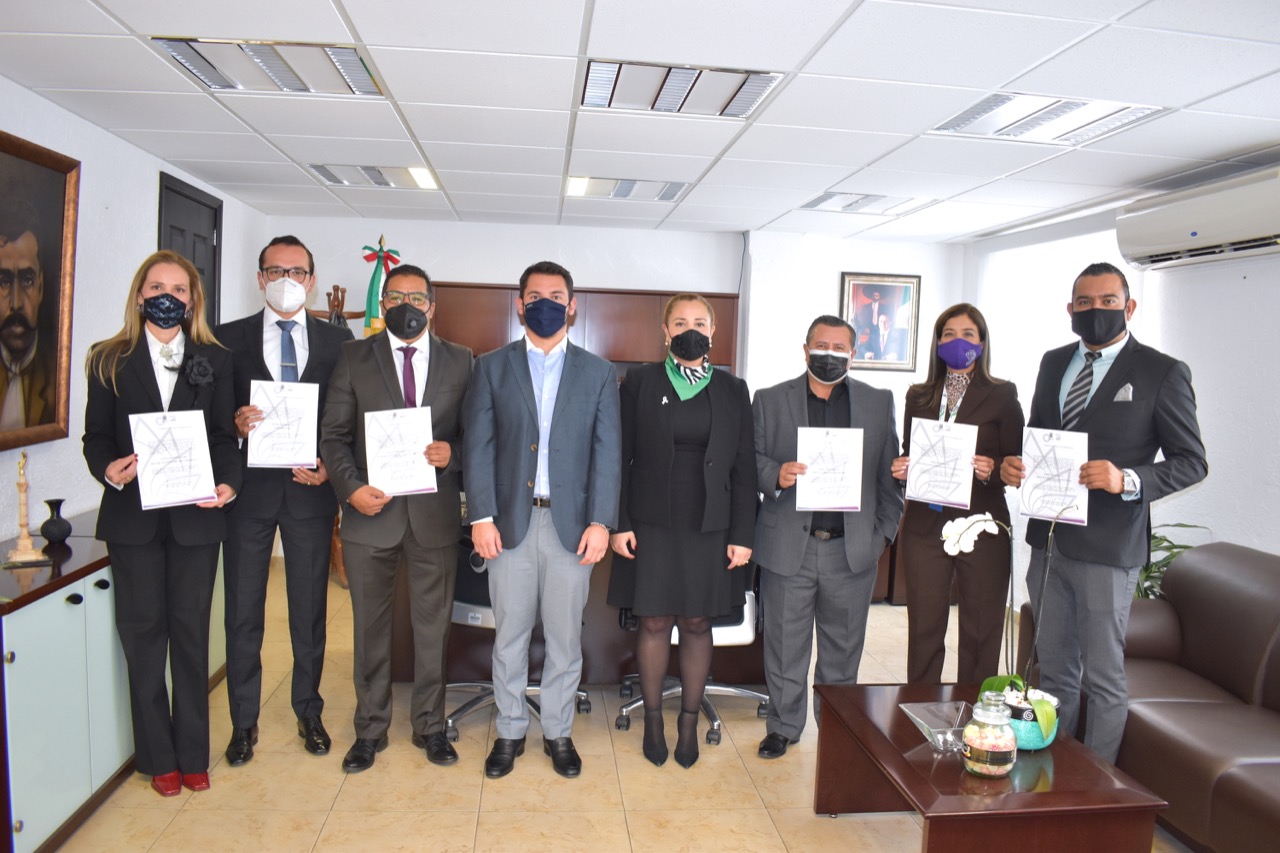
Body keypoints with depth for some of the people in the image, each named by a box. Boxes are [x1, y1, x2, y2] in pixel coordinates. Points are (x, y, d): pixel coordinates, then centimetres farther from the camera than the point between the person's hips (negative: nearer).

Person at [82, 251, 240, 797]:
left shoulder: (215, 361, 6)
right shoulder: (110, 360, 5)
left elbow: (224, 437, 3)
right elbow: (96, 436, 3)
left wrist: (228, 483, -15)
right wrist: (108, 470, -18)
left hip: (195, 515, 0)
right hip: (133, 516, 0)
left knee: (191, 631, 8)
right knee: (143, 632, 7)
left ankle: (193, 753, 21)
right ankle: (158, 757, 21)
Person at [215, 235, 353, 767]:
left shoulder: (337, 340, 5)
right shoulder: (229, 338, 4)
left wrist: (331, 464, -11)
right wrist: (233, 424, -19)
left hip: (311, 488, 0)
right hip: (248, 487, 0)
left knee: (310, 609, 11)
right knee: (242, 611, 8)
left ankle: (308, 713, 28)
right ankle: (244, 722, 24)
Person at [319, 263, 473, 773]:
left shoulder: (460, 361, 6)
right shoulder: (354, 357, 4)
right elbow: (333, 434, 2)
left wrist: (452, 454, -15)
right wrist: (350, 487, -13)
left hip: (434, 514, 0)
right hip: (370, 510, 0)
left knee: (433, 627, 10)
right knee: (371, 627, 12)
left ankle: (429, 726, 28)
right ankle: (370, 729, 28)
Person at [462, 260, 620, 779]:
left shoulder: (598, 373, 6)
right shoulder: (492, 367, 6)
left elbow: (607, 452, 1)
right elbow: (478, 445, 1)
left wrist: (601, 521, -7)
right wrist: (481, 516, -8)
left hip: (572, 522, 0)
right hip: (510, 521, 0)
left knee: (565, 635, 9)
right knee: (510, 634, 10)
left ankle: (558, 732, 27)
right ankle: (510, 730, 28)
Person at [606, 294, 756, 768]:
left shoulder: (732, 390, 5)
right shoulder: (640, 383, 1)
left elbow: (744, 467, 4)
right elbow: (621, 457, 1)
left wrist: (742, 535, -1)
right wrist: (619, 524, -5)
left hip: (709, 528, 1)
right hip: (653, 525, -1)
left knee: (697, 624, 9)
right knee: (654, 622, 6)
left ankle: (690, 722, 24)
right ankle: (653, 719, 24)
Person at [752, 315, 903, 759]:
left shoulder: (878, 403, 8)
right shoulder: (770, 401, 5)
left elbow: (890, 473, 6)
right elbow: (752, 460, 2)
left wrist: (884, 532, 1)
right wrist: (776, 474, -19)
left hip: (852, 550, 1)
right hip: (788, 546, -1)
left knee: (843, 646, 13)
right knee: (785, 643, 8)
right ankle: (783, 726, 26)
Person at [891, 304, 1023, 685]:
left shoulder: (1002, 395, 2)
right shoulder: (918, 396, 12)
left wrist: (993, 470, -19)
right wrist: (900, 468, -5)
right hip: (925, 526, 3)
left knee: (981, 632, 5)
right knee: (924, 629, 8)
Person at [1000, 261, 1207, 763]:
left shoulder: (1162, 373, -6)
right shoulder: (1053, 364, 11)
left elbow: (1191, 462, -5)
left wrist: (1129, 480, -23)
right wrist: (1013, 466, -3)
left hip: (1107, 550, -6)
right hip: (1048, 540, 6)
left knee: (1103, 678, 5)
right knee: (1054, 667, 18)